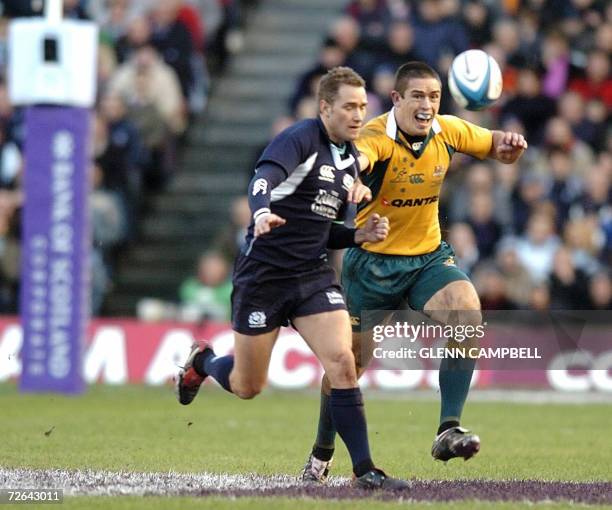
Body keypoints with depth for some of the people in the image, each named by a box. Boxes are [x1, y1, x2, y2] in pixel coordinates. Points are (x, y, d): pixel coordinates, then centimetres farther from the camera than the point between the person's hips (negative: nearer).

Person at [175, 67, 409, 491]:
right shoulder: (300, 139, -13)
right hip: (263, 275, -6)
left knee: (342, 362, -15)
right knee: (247, 387, 7)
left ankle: (365, 470, -12)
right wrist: (262, 212, -55)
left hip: (313, 275, 6)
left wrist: (360, 235, 1)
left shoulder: (350, 159, 10)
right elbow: (265, 177, -34)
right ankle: (202, 362, 42)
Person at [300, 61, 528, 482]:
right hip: (373, 261, -3)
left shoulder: (448, 131, -6)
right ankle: (322, 454, 28)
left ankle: (448, 430, -24)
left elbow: (495, 147, 10)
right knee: (351, 360, 4)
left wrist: (509, 144, -15)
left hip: (429, 255, 4)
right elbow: (359, 156, -47)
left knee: (468, 314, -26)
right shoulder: (378, 137, -23)